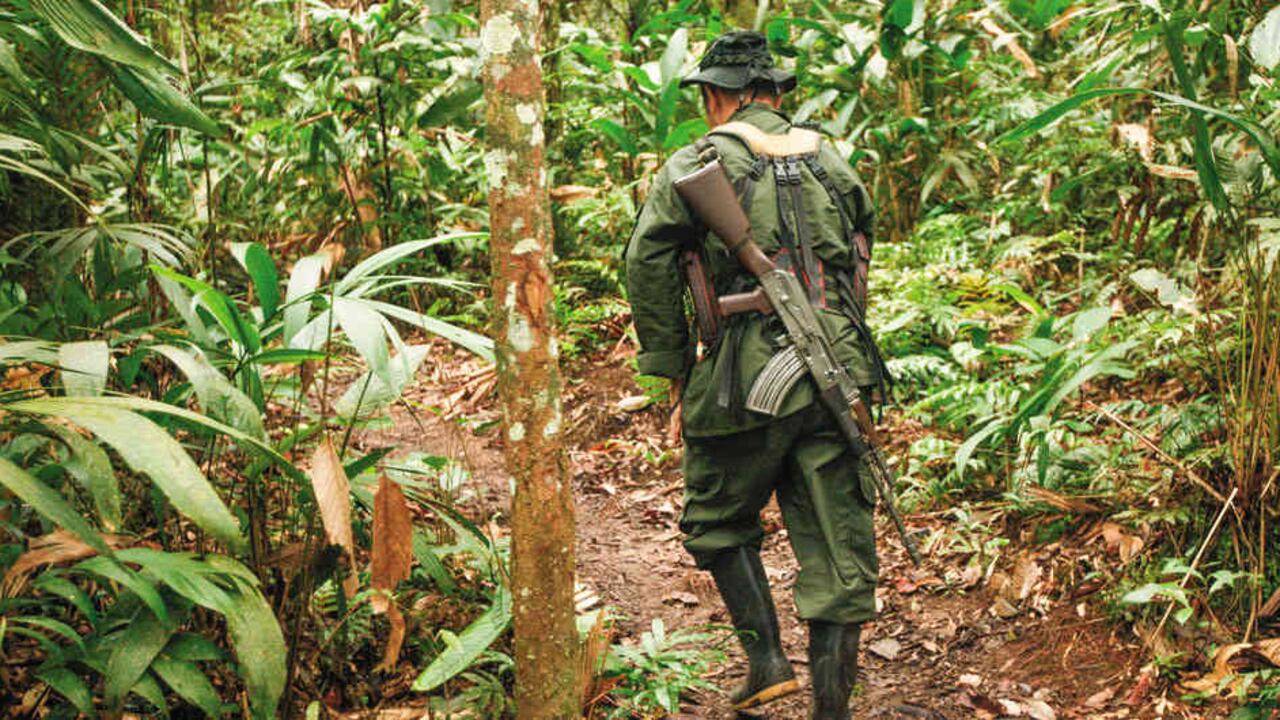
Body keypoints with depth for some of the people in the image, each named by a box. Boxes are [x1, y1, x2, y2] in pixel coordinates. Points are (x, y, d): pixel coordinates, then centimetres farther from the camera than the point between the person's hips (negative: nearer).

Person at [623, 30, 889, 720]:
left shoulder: (697, 164, 2)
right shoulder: (830, 160, 17)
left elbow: (648, 265, -6)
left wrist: (676, 375, 1)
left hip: (748, 382, -4)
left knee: (718, 524, 18)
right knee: (838, 547, 6)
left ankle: (767, 659, 6)